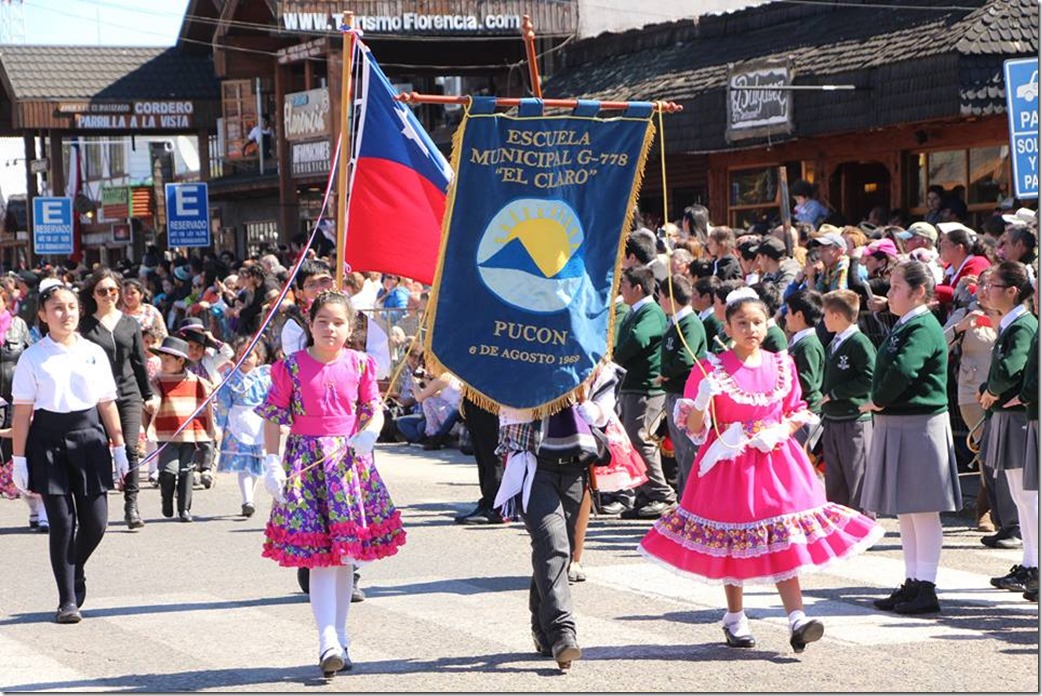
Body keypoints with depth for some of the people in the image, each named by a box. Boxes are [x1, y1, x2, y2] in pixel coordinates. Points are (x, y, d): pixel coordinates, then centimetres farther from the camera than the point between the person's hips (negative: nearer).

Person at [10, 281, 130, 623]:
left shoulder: (94, 353, 7)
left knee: (95, 521, 0)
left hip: (89, 435, 3)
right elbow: (22, 413, -3)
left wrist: (119, 448, 9)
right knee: (62, 521, -3)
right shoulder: (33, 358, -2)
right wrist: (19, 460, -6)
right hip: (49, 440, -3)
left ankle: (76, 569, 32)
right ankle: (68, 600, 7)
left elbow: (107, 404, 10)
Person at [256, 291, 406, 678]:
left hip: (349, 461, 3)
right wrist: (272, 463, -8)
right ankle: (328, 644, -15)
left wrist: (369, 433, -13)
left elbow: (375, 410, 9)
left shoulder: (359, 365, 5)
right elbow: (274, 417, 0)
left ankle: (339, 638, 20)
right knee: (320, 555, -10)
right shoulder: (292, 367, -1)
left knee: (345, 555, 8)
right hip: (306, 462, -3)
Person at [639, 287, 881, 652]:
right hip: (728, 462, -2)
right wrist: (702, 401, -24)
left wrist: (778, 432, -6)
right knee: (733, 541, 4)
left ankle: (797, 620, -10)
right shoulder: (712, 368, -3)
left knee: (783, 538, -6)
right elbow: (693, 428, -3)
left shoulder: (782, 366, 7)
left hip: (775, 459, 2)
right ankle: (735, 619, 21)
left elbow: (797, 414, 14)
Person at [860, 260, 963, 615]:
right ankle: (913, 584, 21)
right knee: (904, 510, 14)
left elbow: (902, 370, -29)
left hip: (920, 426, -10)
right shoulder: (902, 327, 15)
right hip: (895, 424, 10)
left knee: (922, 510, -4)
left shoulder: (923, 328, -16)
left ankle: (926, 589, 1)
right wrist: (879, 405, 0)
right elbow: (886, 370, 17)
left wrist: (876, 402, -15)